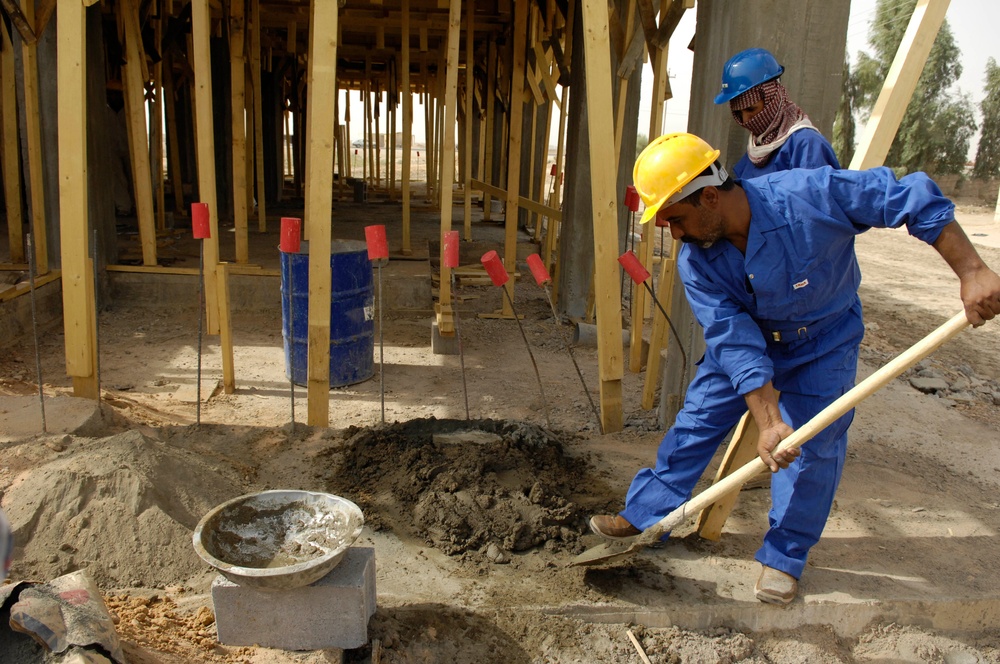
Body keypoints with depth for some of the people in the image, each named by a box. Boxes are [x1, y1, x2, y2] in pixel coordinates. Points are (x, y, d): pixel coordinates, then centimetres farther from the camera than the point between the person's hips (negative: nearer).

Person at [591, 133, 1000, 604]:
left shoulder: (809, 195, -35)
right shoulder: (695, 261, -24)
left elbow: (914, 199, -26)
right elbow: (734, 340, -28)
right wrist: (768, 420, -35)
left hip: (824, 343, -2)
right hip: (746, 337, 3)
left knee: (810, 451, -3)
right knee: (695, 421, 2)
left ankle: (784, 556, 16)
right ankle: (645, 515, 17)